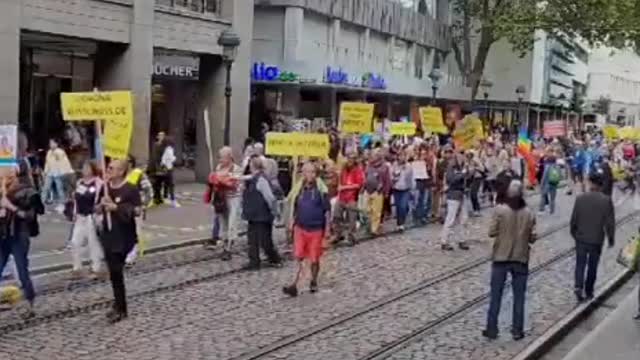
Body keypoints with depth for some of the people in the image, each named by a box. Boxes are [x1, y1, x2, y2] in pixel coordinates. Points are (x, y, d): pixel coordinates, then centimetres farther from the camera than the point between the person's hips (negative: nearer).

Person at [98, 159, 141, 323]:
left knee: (116, 272, -6)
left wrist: (116, 207, -21)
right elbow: (98, 209, 15)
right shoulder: (105, 188, 7)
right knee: (114, 272, 11)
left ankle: (121, 309, 5)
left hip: (124, 237, -6)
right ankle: (119, 306, 23)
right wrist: (101, 205, -8)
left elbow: (137, 210, -16)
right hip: (108, 235, 6)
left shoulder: (130, 189, -12)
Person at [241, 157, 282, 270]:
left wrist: (274, 212, -16)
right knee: (253, 240, 11)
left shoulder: (261, 180, -20)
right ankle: (254, 262, 17)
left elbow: (270, 198, -22)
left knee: (265, 241, 0)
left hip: (262, 217, -9)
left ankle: (276, 260, 18)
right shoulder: (253, 179, 8)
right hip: (254, 216, 9)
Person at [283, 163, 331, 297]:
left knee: (314, 259, 7)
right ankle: (294, 285, -1)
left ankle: (313, 282, 28)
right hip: (300, 228, 3)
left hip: (316, 229, -3)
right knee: (299, 257, 0)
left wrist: (327, 228, -7)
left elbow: (327, 210, -5)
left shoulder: (320, 189, -9)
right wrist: (292, 222, 8)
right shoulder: (300, 189, 3)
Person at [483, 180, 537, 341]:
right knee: (519, 296, 11)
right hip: (521, 259, 1)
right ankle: (517, 330, 14)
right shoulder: (529, 214, -5)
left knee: (496, 295, 8)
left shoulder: (500, 210, -12)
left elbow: (491, 232, -11)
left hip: (501, 257, -1)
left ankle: (492, 329, 11)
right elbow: (532, 238, -3)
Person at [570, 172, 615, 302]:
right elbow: (610, 222, -9)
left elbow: (574, 219, -3)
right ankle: (588, 291, 22)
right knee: (592, 267, 14)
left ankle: (579, 286, -7)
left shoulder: (580, 198, -9)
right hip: (597, 239, -1)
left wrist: (574, 233, 14)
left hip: (581, 238, 1)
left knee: (580, 264, 12)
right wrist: (611, 238, 5)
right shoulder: (606, 200, -12)